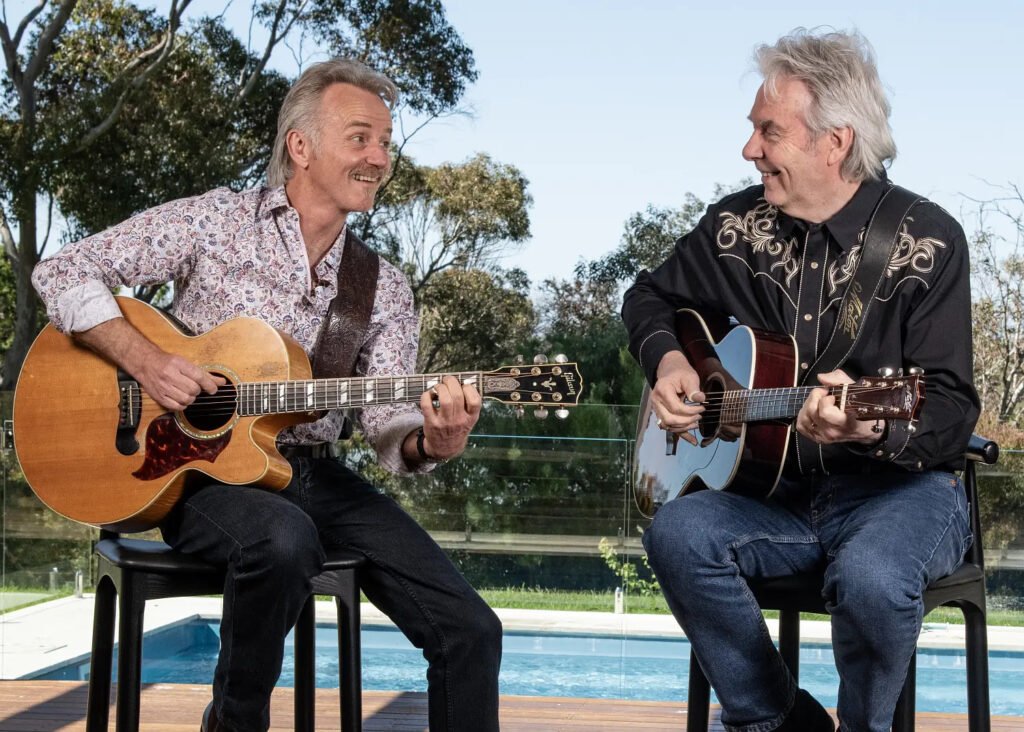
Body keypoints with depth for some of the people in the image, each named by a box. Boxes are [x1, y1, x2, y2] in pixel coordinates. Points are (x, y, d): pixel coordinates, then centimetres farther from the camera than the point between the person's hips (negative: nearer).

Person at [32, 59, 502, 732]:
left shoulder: (384, 289, 7)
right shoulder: (215, 222, -2)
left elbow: (388, 422, -1)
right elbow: (63, 272, -3)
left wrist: (428, 444, -25)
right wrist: (145, 360, -18)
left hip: (313, 475, 4)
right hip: (200, 468, -4)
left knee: (470, 631, -13)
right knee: (285, 538, -39)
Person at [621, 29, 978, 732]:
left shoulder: (927, 242, -10)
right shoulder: (737, 225, 3)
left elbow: (953, 414, -14)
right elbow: (650, 296, 21)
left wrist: (874, 425, -36)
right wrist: (668, 359, -1)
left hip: (901, 487, -4)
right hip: (777, 485, 4)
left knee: (871, 576, -37)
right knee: (678, 534, -26)